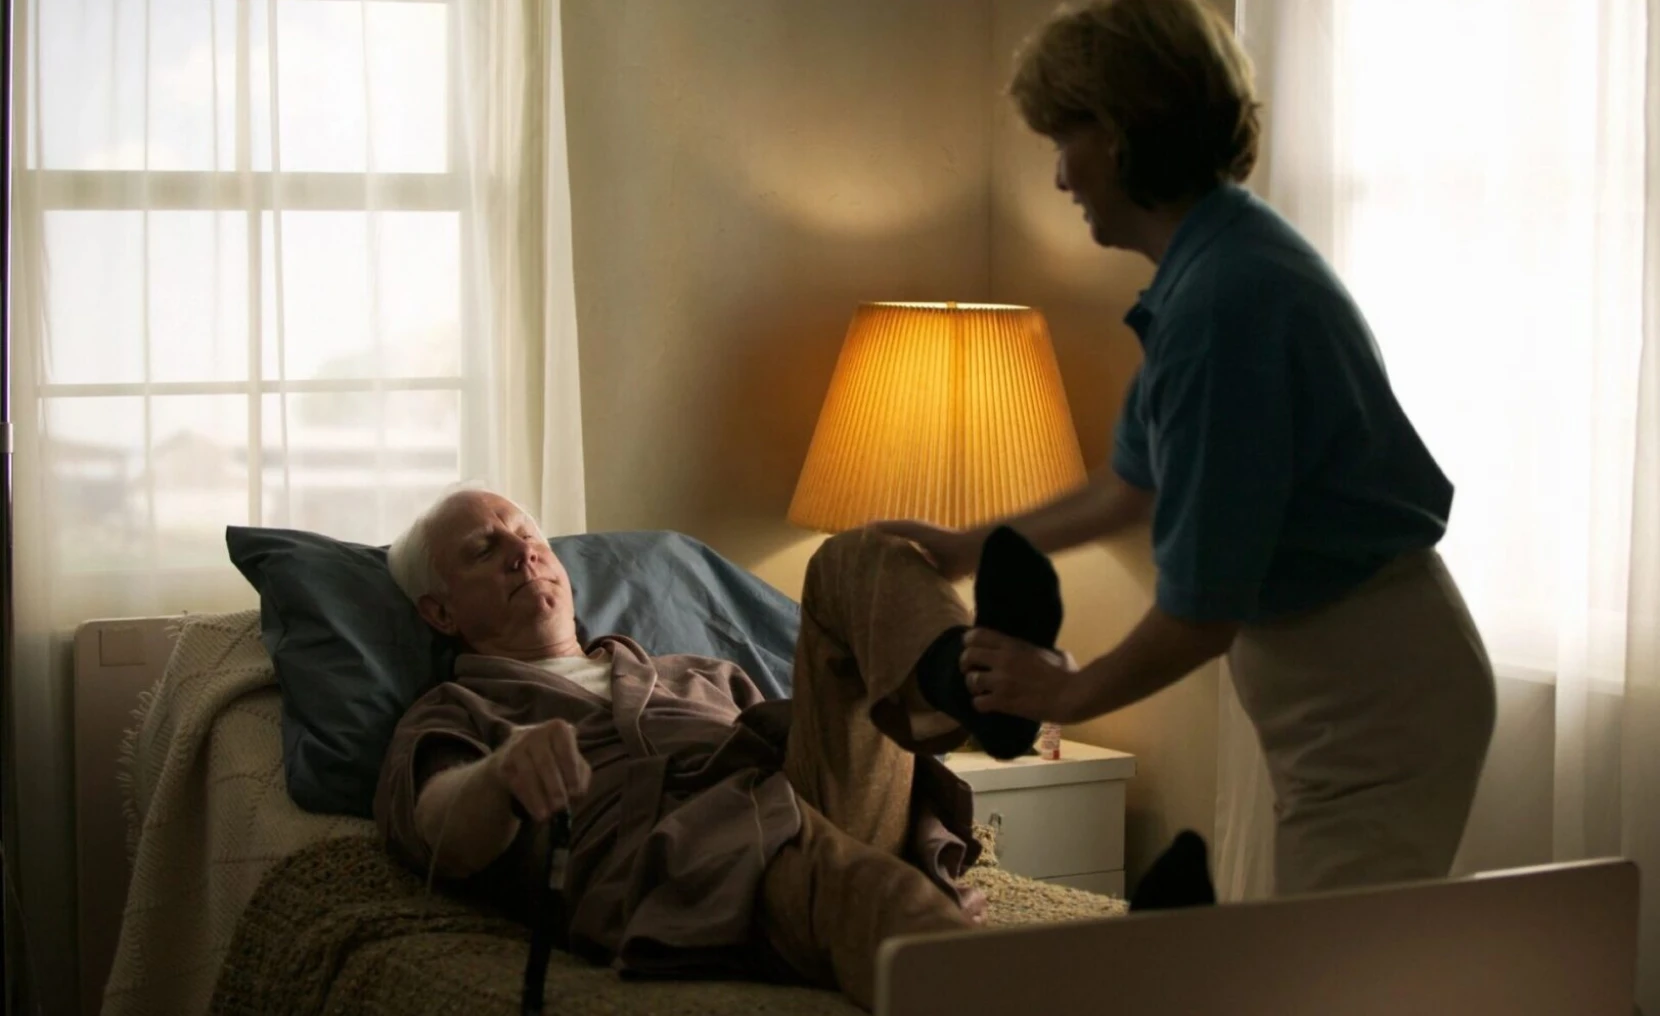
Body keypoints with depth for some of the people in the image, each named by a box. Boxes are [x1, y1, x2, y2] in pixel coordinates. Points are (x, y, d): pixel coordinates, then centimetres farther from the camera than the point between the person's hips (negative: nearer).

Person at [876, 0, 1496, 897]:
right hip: (1343, 686, 10)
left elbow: (1204, 606, -21)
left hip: (1373, 697, -10)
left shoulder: (1225, 300, -24)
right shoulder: (1212, 264, 8)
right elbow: (1134, 484, 24)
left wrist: (1067, 692, -5)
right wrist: (968, 549, 31)